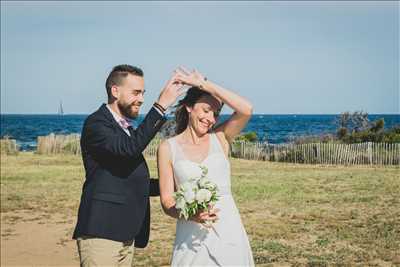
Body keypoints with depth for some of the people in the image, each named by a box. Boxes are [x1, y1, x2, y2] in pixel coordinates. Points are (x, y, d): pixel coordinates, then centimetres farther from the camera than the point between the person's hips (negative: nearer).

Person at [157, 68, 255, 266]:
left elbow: (246, 110, -14)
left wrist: (204, 84, -11)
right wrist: (191, 215, -23)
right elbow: (167, 202, -3)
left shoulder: (220, 138, 3)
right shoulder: (168, 148, 1)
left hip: (228, 230, 1)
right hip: (191, 236, -1)